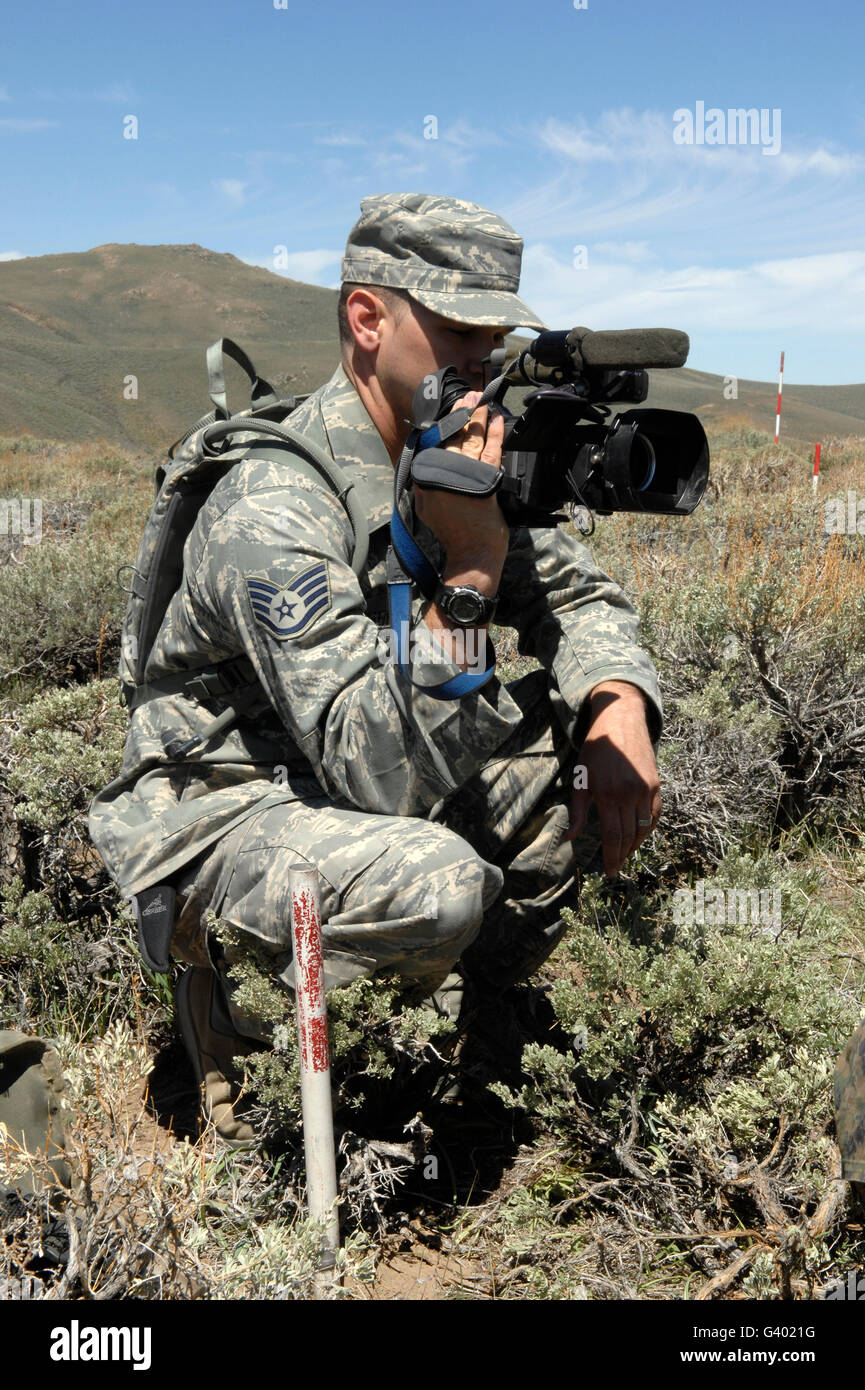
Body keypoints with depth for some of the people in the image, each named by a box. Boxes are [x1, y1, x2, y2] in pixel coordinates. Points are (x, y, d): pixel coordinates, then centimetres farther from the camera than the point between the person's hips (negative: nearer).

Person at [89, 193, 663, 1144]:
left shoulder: (467, 457, -3)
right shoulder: (274, 508, -28)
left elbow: (581, 595, 6)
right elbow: (388, 777, -34)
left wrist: (619, 706, -15)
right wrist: (468, 567, -38)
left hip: (364, 779, 8)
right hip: (220, 806, -7)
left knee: (609, 764, -5)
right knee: (440, 882, -35)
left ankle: (460, 999, 12)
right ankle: (237, 997, -3)